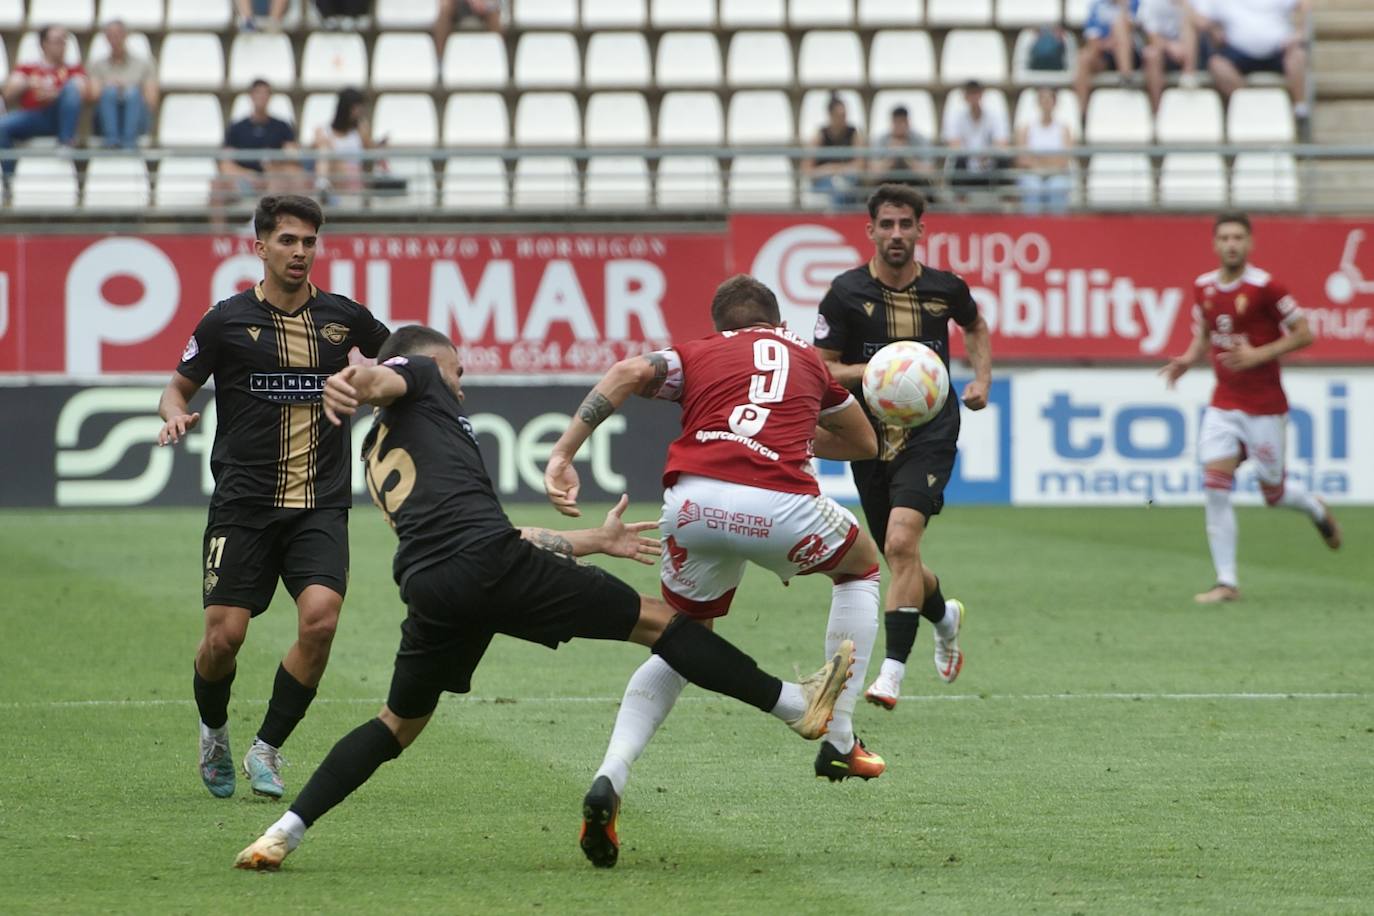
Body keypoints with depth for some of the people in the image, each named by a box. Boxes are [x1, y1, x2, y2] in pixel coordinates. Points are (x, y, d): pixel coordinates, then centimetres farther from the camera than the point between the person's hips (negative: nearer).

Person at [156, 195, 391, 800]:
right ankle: (213, 732, 26)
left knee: (320, 617, -20)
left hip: (321, 505, 1)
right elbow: (178, 386, 13)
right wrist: (175, 414, -10)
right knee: (224, 634, -7)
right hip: (243, 503, -1)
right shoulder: (227, 321, 1)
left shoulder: (344, 317, 6)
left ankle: (266, 750, -2)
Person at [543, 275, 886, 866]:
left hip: (693, 503, 1)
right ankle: (839, 741, 28)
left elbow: (628, 373, 4)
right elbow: (865, 444, 43)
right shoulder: (807, 358, 30)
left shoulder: (697, 355, 25)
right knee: (862, 567, 32)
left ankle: (609, 778, 0)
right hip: (778, 503, -1)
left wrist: (563, 455, -1)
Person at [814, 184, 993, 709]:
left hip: (930, 434, -2)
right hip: (871, 439, 2)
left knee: (901, 542, -23)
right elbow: (822, 369, -3)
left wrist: (982, 378, 8)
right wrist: (873, 371, -20)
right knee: (898, 559, 13)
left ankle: (893, 671, -23)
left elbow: (975, 326, 23)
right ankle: (945, 618, 48)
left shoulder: (945, 288, 0)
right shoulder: (846, 292, -5)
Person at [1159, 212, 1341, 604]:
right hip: (1223, 405, 4)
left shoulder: (1265, 287, -13)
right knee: (1215, 486, -10)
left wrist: (1259, 355, -20)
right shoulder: (1203, 288, 4)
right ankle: (1226, 582, -7)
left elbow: (1303, 334, -9)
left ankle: (1316, 509, 42)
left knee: (1273, 491, 6)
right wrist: (1188, 359, -2)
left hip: (1264, 406, -4)